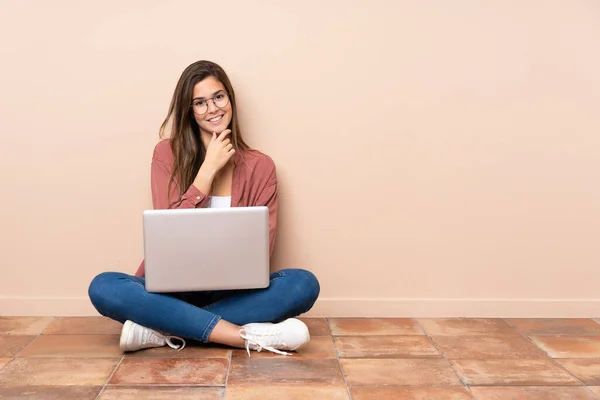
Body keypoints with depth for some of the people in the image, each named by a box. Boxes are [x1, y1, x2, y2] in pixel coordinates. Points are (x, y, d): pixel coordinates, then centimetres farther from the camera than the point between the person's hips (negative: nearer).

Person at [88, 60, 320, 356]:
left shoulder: (259, 166, 0)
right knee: (103, 287, -29)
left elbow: (262, 247, -2)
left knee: (304, 284, -27)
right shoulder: (167, 154, -1)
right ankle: (247, 336, -33)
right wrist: (209, 167, -13)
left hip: (233, 291, 1)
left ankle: (162, 329, -26)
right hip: (175, 288, 0)